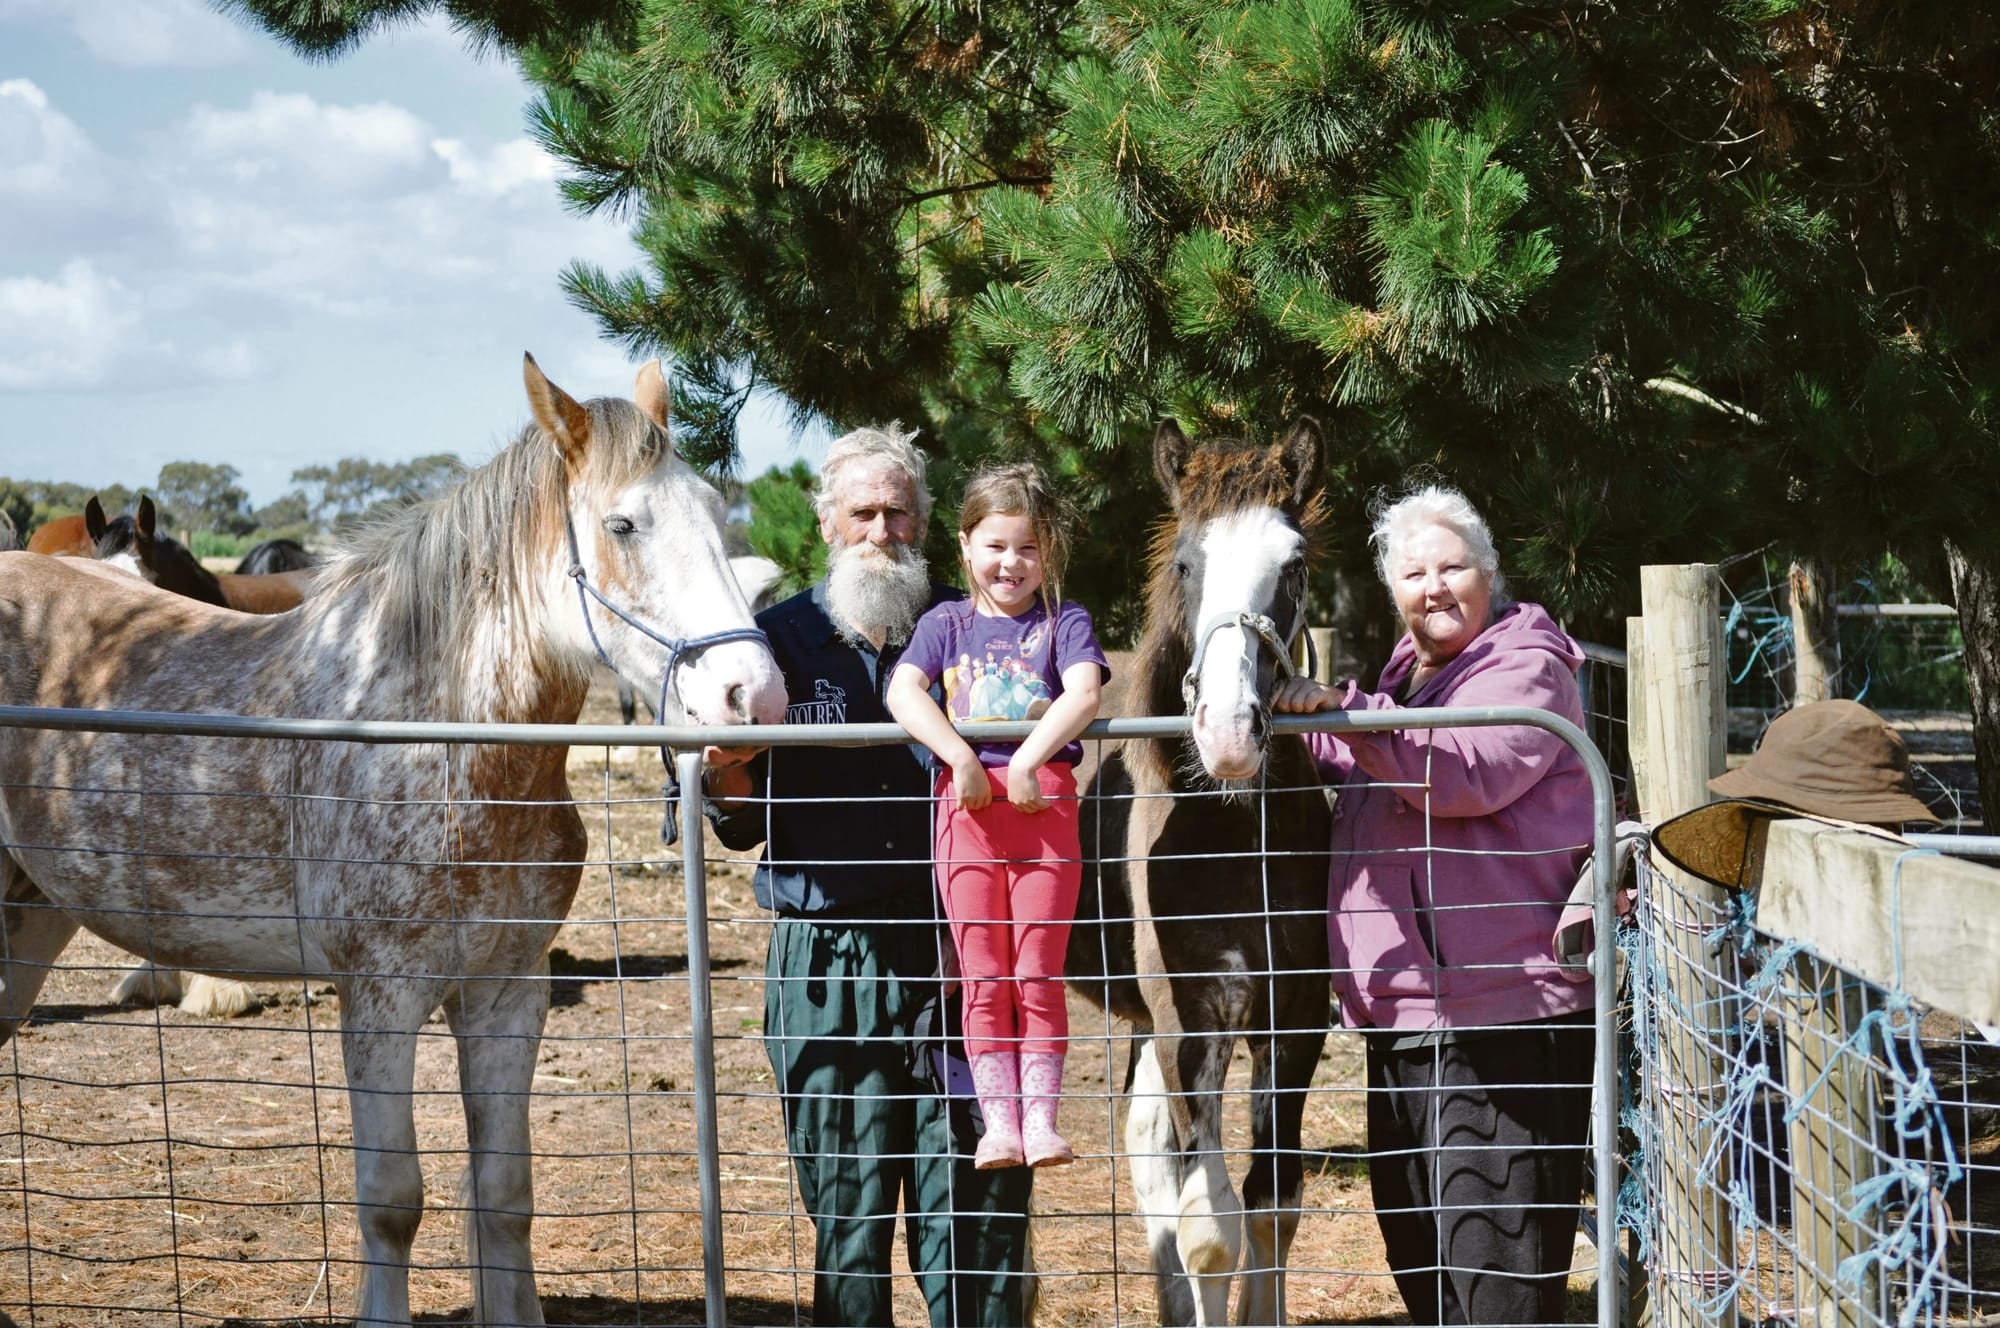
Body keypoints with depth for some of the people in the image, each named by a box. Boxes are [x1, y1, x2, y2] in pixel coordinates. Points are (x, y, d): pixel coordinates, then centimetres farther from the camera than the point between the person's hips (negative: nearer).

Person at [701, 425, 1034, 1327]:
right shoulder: (780, 641, 9)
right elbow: (744, 826, 9)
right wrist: (726, 777, -12)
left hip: (959, 955, -1)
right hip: (827, 965, 1)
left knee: (973, 1208, -2)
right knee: (845, 1206, 6)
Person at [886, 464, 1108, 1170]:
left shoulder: (1063, 622, 7)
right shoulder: (947, 624, 12)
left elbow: (1084, 692, -11)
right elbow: (903, 691, -4)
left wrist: (1028, 760, -23)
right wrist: (959, 755, -18)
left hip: (1045, 801, -2)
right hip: (968, 805, 2)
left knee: (1039, 975, -1)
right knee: (984, 979, 2)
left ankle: (1040, 1120, 1)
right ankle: (998, 1123, 4)